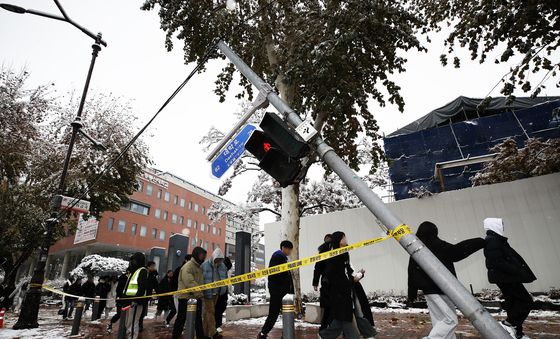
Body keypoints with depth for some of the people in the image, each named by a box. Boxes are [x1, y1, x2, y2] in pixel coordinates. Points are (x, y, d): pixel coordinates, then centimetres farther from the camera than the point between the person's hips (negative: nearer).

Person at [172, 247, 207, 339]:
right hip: (186, 298, -8)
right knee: (181, 319, 5)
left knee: (198, 319, 13)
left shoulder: (199, 267, 13)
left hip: (197, 297, 9)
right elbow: (189, 283, -26)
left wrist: (201, 294, 8)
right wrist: (200, 293, -25)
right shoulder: (188, 266, -16)